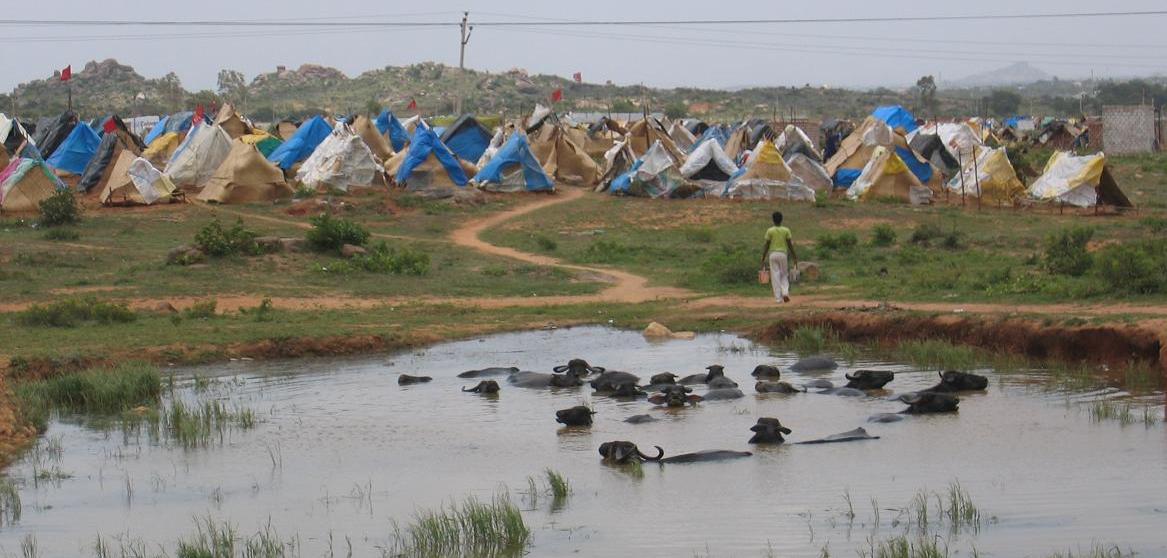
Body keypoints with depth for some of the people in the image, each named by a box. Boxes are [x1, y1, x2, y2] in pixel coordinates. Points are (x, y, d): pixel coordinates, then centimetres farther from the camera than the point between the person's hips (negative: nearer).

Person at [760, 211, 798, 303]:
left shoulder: (770, 231, -1)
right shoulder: (786, 230, 1)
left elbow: (767, 246, -2)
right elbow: (790, 245, 0)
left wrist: (763, 259, 3)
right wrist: (794, 257, 7)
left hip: (773, 254, -1)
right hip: (783, 254, 1)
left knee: (775, 276, 2)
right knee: (784, 275, 14)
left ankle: (778, 297, -3)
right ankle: (785, 292, -8)